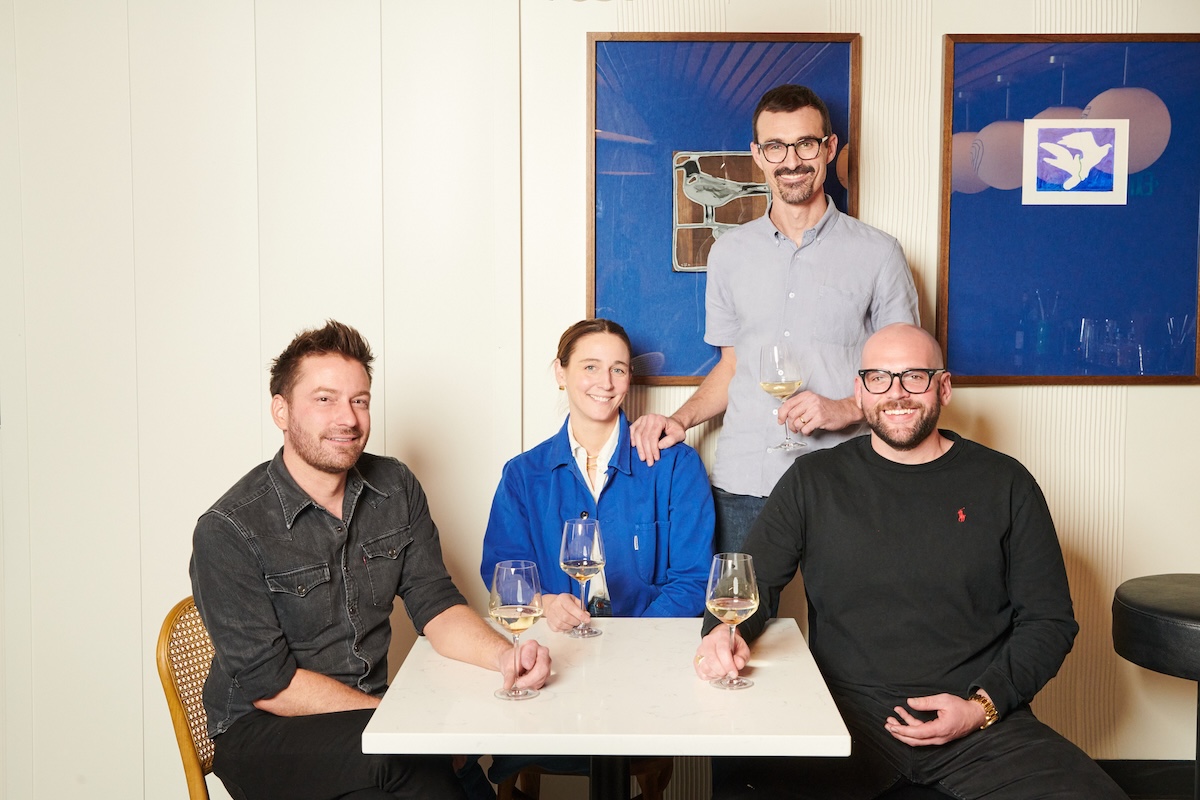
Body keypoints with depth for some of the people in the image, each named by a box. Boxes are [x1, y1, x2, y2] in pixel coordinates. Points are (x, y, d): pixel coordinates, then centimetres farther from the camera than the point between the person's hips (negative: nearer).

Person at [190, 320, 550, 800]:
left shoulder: (396, 489, 4)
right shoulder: (226, 531, -13)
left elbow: (435, 605, 0)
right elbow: (269, 684, -14)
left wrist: (503, 656, -21)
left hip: (368, 716, 5)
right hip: (262, 731, -4)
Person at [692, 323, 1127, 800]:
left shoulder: (1005, 484, 6)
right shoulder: (814, 481, 7)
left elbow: (1049, 620, 8)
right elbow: (751, 582, 9)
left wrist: (984, 705, -5)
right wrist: (724, 631, -13)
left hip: (982, 719, 1)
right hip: (847, 710, -1)